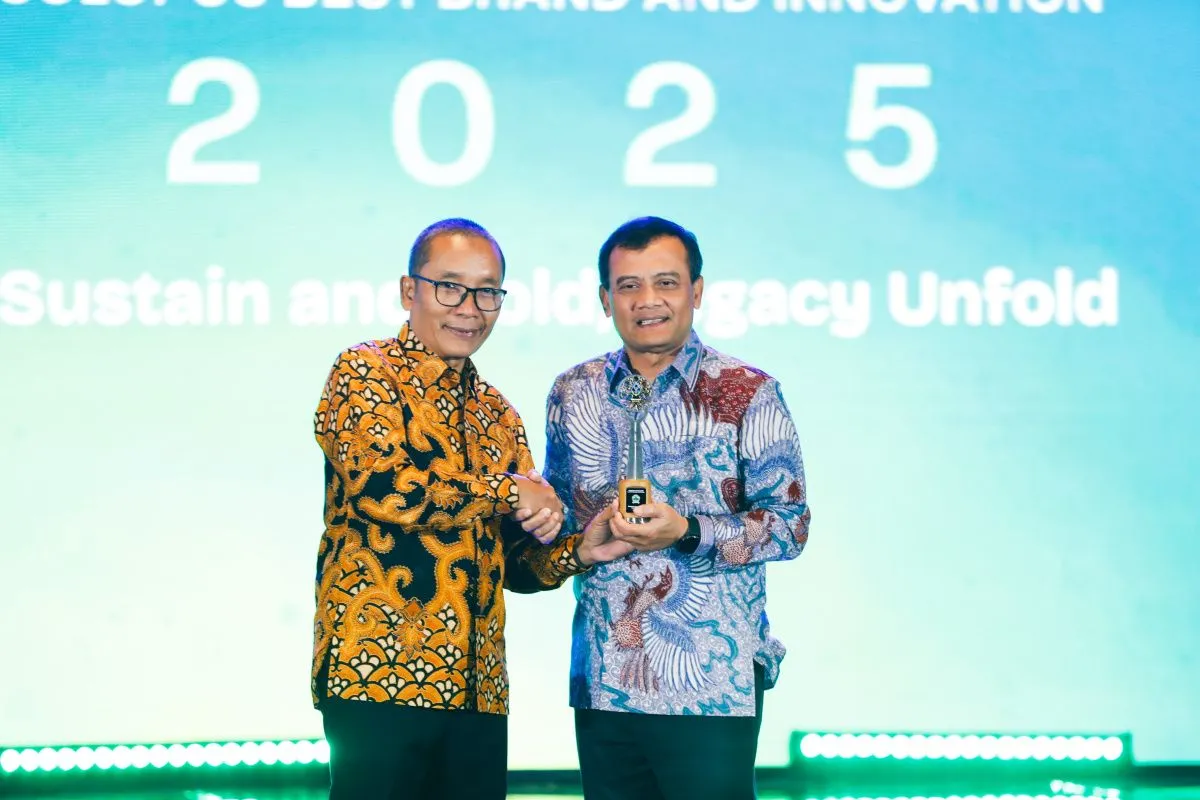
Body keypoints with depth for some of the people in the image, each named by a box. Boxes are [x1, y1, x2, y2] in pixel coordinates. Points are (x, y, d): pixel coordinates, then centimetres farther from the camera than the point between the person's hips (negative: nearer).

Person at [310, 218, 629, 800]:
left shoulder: (496, 415, 20)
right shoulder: (363, 374, 0)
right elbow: (382, 484, -19)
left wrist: (577, 552, 2)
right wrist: (511, 492, -9)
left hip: (477, 688, 6)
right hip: (378, 679, -6)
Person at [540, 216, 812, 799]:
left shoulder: (747, 393, -2)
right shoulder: (573, 393, 11)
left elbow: (790, 524, -5)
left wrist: (686, 533, -19)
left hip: (710, 686, -4)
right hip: (602, 684, 4)